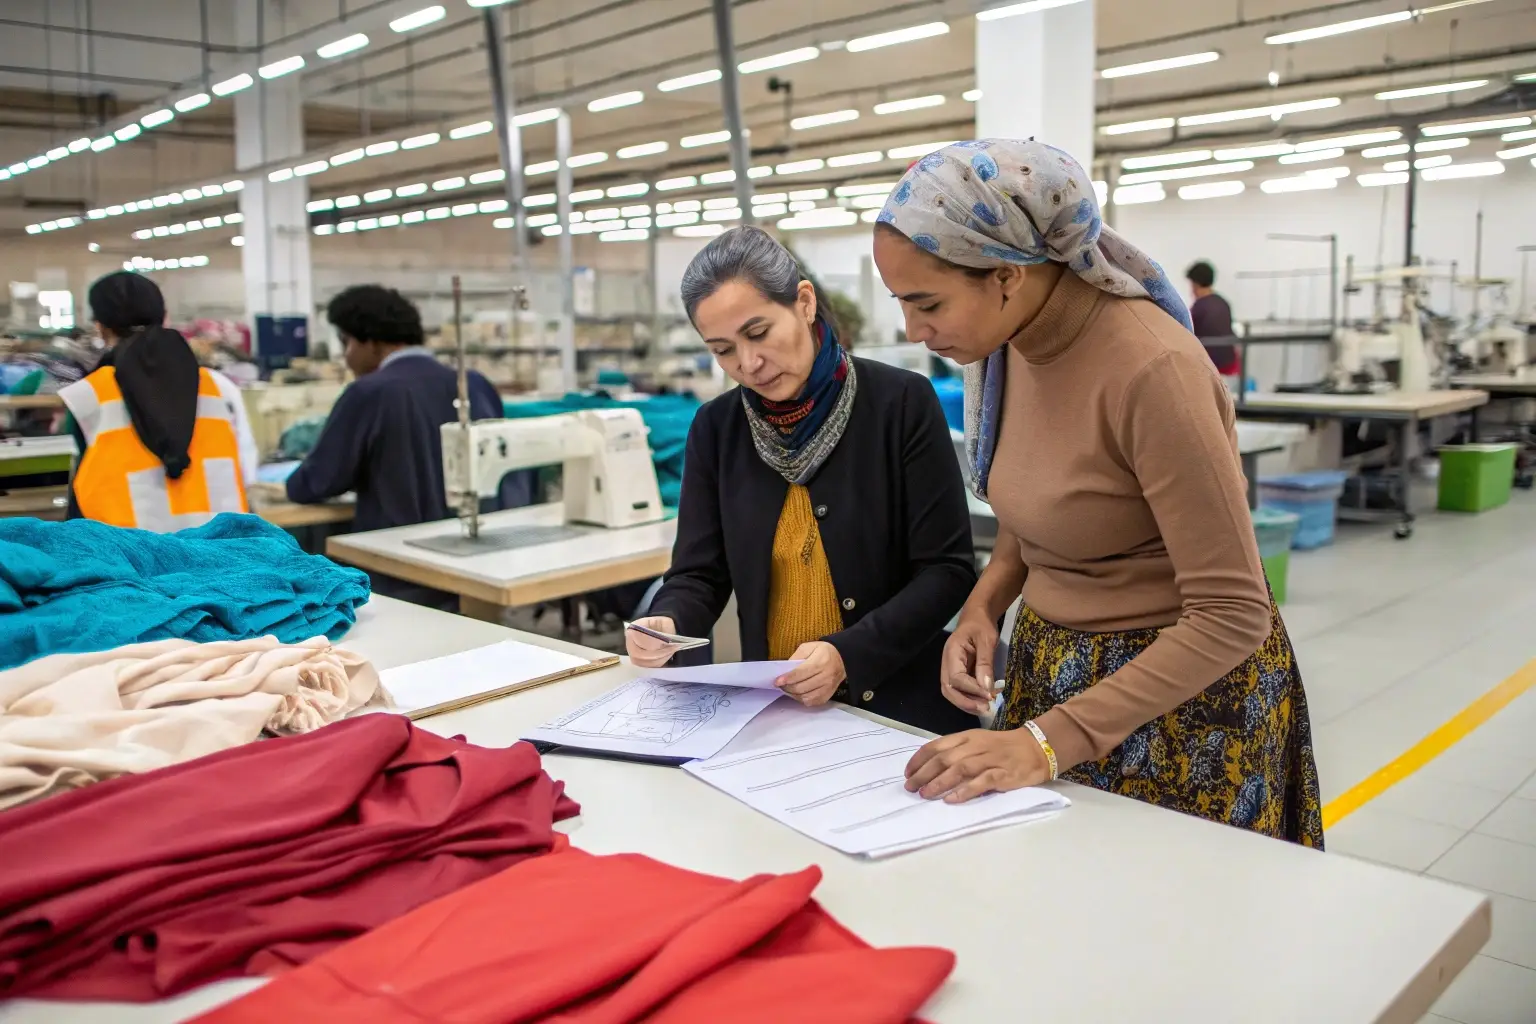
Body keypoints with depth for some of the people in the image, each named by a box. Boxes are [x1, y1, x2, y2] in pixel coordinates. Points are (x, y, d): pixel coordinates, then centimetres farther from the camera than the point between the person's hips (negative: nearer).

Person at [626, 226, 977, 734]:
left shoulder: (901, 402, -6)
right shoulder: (715, 428, 5)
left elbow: (948, 569, -7)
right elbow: (699, 573, 6)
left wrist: (848, 655, -18)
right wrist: (666, 623, -15)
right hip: (768, 709, 3)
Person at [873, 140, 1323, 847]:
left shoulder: (1150, 369, -28)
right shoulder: (1013, 346, -5)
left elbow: (1232, 616, -25)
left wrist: (1050, 741, -26)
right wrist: (983, 607, -6)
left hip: (1179, 687, -7)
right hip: (1052, 663, 7)